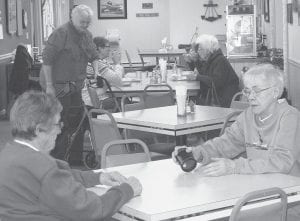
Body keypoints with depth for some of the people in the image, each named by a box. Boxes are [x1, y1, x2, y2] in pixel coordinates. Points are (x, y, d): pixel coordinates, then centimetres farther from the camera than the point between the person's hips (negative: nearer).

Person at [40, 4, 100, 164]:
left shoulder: (87, 35, 11)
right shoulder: (61, 33, -15)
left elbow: (93, 56, 21)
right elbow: (47, 59, -18)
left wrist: (97, 72, 2)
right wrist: (49, 85, -19)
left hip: (75, 86, 8)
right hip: (58, 86, -8)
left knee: (78, 123, 12)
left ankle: (76, 159, 24)